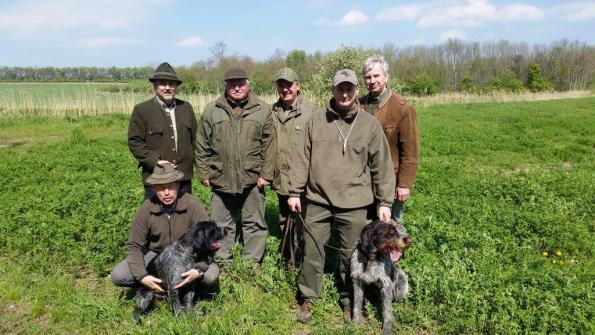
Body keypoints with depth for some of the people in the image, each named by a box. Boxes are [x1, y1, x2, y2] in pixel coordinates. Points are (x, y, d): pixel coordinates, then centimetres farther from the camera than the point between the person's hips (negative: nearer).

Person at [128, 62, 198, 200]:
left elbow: (194, 138, 15)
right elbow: (134, 141, -6)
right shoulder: (141, 110, -3)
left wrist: (192, 159, 7)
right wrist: (155, 161, -15)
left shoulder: (186, 108, 9)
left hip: (184, 177, 4)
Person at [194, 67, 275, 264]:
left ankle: (252, 262, 26)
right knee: (221, 224, 13)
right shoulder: (212, 110, 4)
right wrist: (204, 173, 1)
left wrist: (266, 174, -5)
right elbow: (202, 145, 5)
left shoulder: (263, 110, 1)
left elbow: (269, 145, -1)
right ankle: (222, 261, 29)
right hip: (221, 179, 1)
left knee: (254, 223, 10)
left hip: (252, 179, -1)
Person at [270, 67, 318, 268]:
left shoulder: (311, 110, -9)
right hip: (281, 179, 6)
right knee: (285, 220, 19)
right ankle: (289, 257, 36)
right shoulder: (272, 111, 6)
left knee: (302, 221, 0)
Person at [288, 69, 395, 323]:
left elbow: (381, 166, 2)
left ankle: (349, 299, 32)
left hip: (354, 204, -1)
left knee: (351, 255, 11)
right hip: (318, 200, 1)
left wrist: (385, 202, 0)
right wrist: (294, 192, 2)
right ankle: (307, 297, 28)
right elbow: (303, 159, 5)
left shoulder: (370, 124, 0)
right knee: (312, 251, 9)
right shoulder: (316, 121, 3)